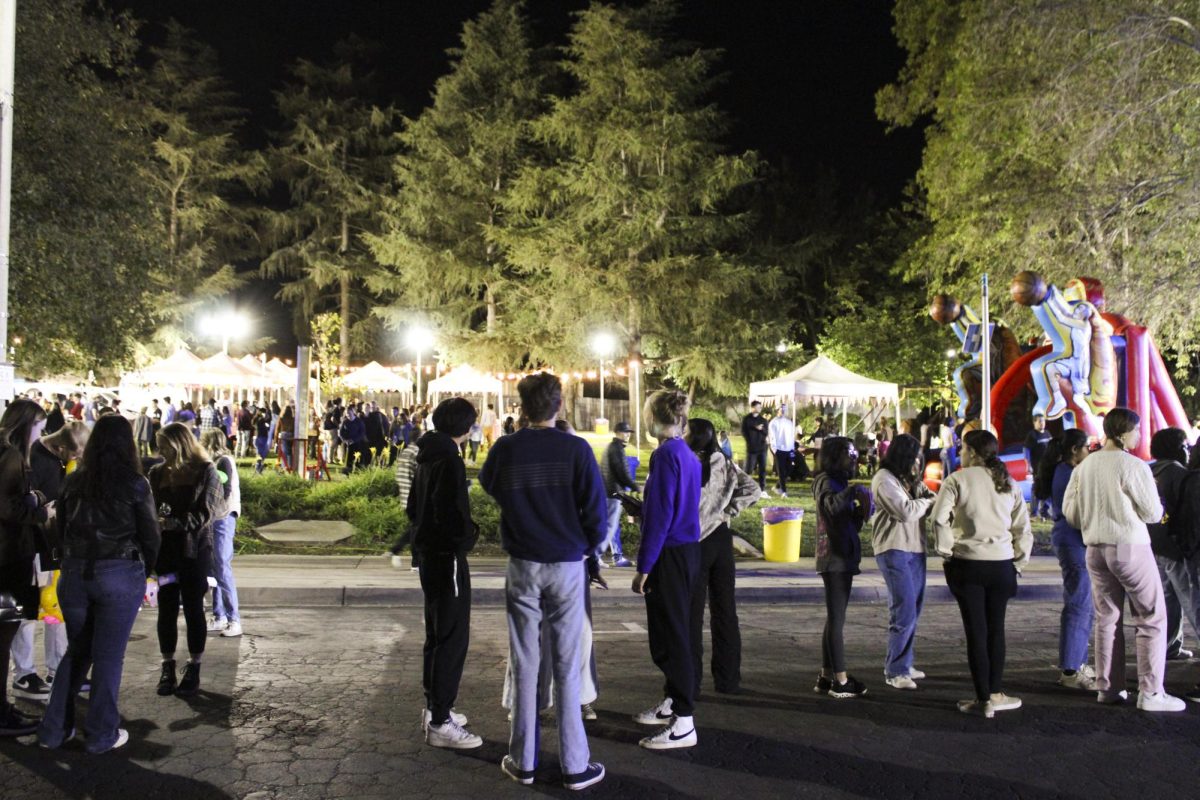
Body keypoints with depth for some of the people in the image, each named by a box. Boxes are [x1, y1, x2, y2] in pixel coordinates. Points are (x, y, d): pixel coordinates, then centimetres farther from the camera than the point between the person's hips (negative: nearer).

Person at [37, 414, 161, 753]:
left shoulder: (75, 480, 3)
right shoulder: (135, 484, -9)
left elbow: (62, 527, 10)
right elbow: (150, 535, -4)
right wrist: (145, 567, 13)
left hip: (75, 573, 4)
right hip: (120, 575, -4)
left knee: (76, 651, 18)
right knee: (108, 655, 5)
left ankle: (54, 730, 21)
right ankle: (101, 734, 13)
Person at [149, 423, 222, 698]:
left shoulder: (205, 471, -5)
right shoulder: (157, 472, 7)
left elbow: (205, 513, -13)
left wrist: (172, 523, -24)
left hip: (195, 550, -3)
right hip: (165, 549, 3)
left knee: (193, 608, 4)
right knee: (166, 608, 5)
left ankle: (194, 670, 14)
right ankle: (168, 667, 17)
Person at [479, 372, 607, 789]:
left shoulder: (505, 449, -5)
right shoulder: (576, 449, -11)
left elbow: (488, 485, 15)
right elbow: (595, 509, -10)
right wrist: (588, 545, 8)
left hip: (523, 567, 1)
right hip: (568, 566, -1)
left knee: (524, 666, 10)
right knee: (567, 668, 5)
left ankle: (523, 761, 18)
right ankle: (575, 765, 11)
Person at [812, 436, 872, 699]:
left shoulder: (840, 482, 18)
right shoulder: (825, 481, -10)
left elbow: (852, 524, 18)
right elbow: (830, 504, -33)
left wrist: (861, 510, 1)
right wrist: (854, 491, -34)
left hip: (844, 559, 10)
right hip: (834, 559, -10)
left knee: (834, 619, 12)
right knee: (836, 620, -7)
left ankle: (826, 677, 18)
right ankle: (841, 681, -4)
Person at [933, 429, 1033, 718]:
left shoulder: (957, 480, -6)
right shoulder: (1008, 483, 9)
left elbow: (939, 519, -17)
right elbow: (1023, 526, 8)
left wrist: (946, 551, -5)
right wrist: (1019, 561, 13)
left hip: (967, 564, -4)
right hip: (1001, 564, 4)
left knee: (976, 631, 3)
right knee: (996, 629, 15)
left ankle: (984, 700, 7)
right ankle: (996, 693, 22)